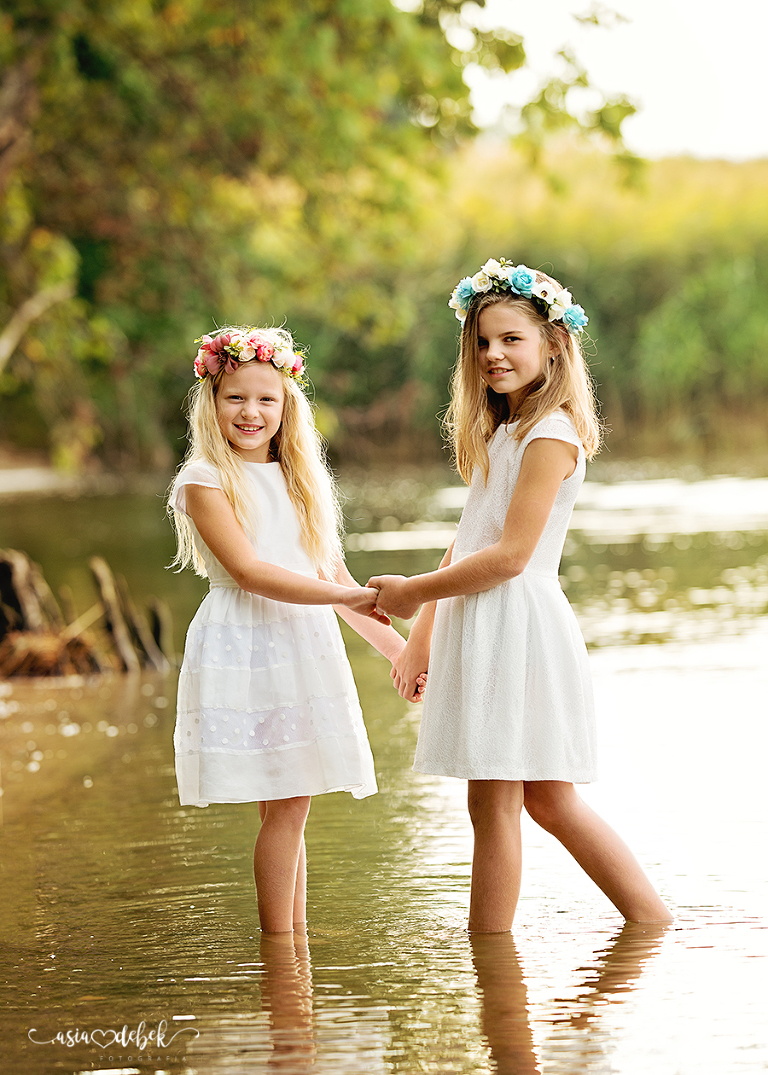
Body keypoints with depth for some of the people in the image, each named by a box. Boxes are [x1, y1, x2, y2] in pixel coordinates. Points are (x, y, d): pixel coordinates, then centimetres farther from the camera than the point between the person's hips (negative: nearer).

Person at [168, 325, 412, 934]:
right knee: (285, 808, -8)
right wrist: (351, 596, -19)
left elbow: (334, 576, 20)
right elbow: (248, 571, -15)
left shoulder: (300, 481, 16)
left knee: (292, 807, 7)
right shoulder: (204, 482, -5)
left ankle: (297, 935, 11)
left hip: (308, 645, 6)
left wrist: (400, 649, 17)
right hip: (245, 648, -6)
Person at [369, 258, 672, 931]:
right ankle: (652, 919, 18)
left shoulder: (551, 435, -11)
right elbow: (467, 546, 18)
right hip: (480, 625, 10)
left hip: (518, 621, -10)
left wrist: (414, 592, -9)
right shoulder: (499, 434, 18)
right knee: (550, 800, 13)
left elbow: (511, 555, -17)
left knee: (493, 801, -6)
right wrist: (422, 636, 14)